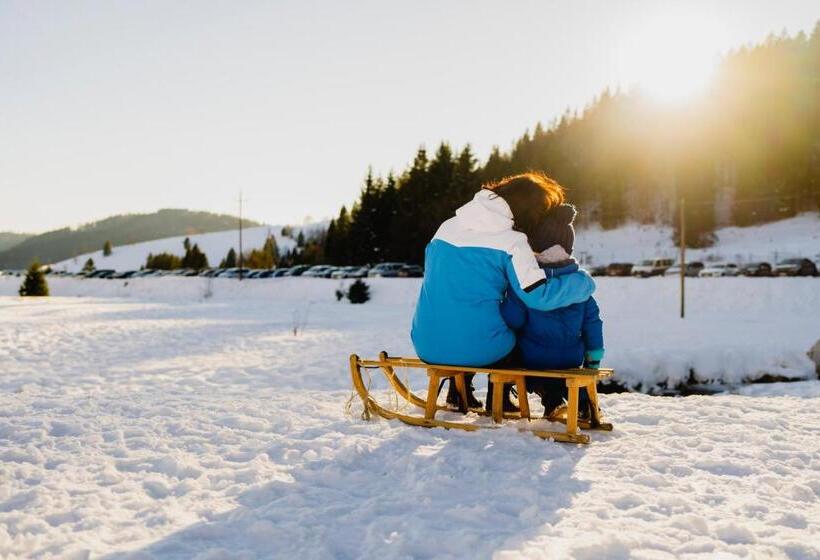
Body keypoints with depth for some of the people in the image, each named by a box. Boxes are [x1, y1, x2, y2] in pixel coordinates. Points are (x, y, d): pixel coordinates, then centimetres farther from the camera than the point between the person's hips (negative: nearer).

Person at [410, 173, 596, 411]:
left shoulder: (448, 226, 7)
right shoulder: (512, 242, -10)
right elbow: (540, 296, -15)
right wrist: (584, 283, 2)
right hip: (477, 350, -5)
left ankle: (459, 391, 38)